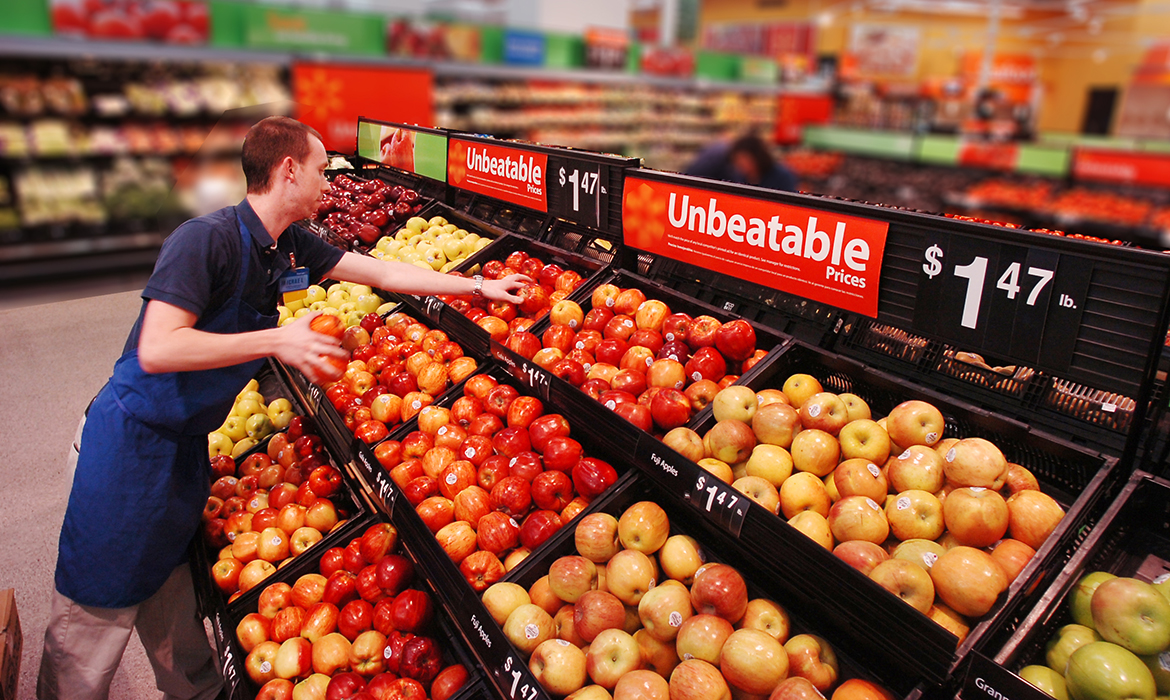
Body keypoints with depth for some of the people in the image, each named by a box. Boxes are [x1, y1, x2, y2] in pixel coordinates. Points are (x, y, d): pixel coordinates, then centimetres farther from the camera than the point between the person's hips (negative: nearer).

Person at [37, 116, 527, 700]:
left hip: (186, 442, 8)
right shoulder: (207, 239, -23)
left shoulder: (290, 245, 0)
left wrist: (478, 286, 6)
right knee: (97, 610, 5)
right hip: (133, 439, -8)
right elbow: (155, 350, -29)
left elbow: (382, 272, 5)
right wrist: (277, 340, -29)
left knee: (169, 594, 22)